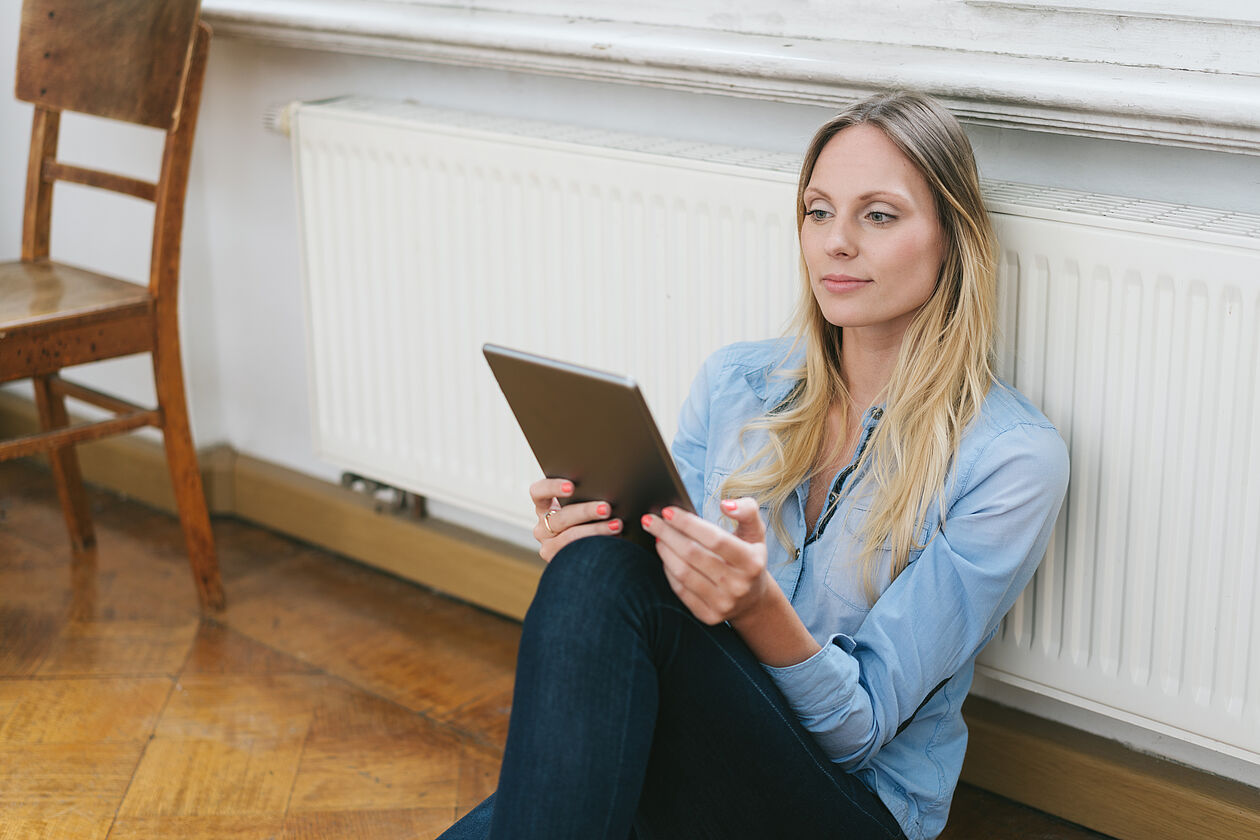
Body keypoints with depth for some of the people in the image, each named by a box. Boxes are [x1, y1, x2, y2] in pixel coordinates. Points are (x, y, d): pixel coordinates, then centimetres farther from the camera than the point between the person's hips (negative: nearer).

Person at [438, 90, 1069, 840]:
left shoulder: (1012, 457, -8)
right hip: (682, 758, 4)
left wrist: (759, 609, -30)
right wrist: (585, 564, -12)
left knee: (611, 579, -29)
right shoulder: (734, 383, 7)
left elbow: (862, 728, -10)